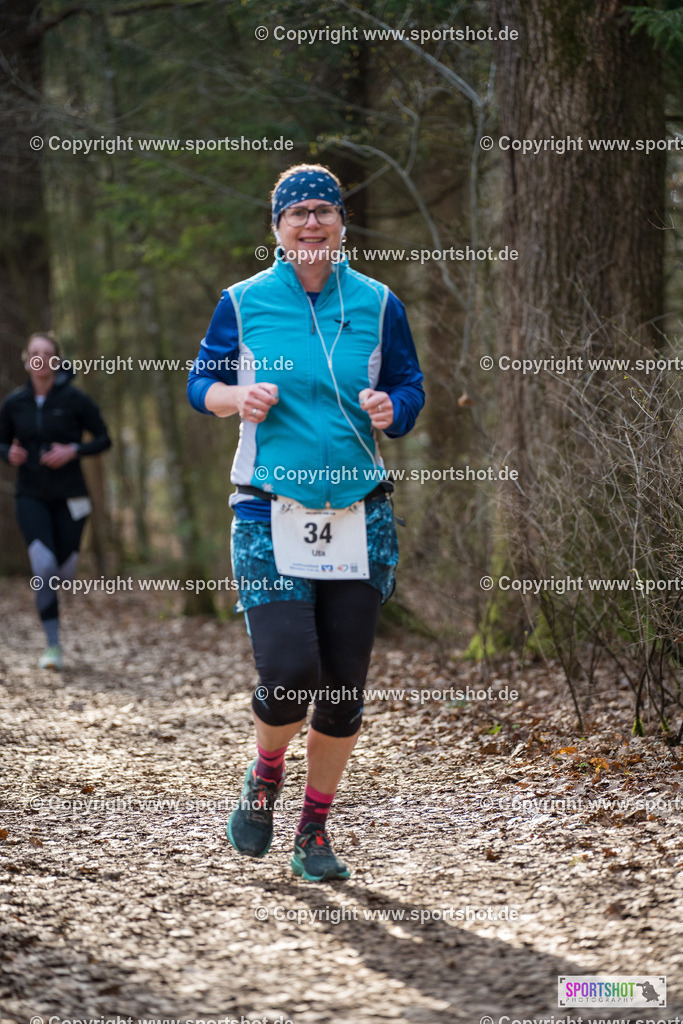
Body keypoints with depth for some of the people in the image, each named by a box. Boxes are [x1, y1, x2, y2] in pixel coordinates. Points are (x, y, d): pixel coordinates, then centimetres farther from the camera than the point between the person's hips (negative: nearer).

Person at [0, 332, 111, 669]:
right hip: (31, 497, 0)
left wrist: (74, 451, -17)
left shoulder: (74, 400, -6)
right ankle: (53, 645, -7)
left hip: (69, 496, 0)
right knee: (43, 567, -17)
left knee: (65, 574, 2)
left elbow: (103, 439, 0)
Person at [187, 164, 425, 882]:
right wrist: (239, 398, -10)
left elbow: (409, 387, 13)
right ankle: (265, 773, 19)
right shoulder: (244, 303, 2)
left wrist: (389, 408, -10)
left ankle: (314, 835, 20)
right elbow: (202, 381, 12)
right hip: (270, 515, -2)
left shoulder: (377, 304, 6)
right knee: (289, 674, -15)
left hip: (359, 515, 2)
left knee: (343, 687, 3)